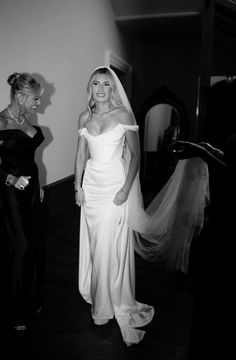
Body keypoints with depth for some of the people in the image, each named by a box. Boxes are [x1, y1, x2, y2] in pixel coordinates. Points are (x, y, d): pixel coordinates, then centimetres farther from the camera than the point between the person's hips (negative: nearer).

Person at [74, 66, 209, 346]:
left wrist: (125, 189, -13)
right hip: (91, 185, 4)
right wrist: (78, 186, 3)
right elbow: (81, 154, 11)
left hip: (114, 185, -4)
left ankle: (113, 303, 24)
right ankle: (97, 296, 35)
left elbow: (135, 154, -5)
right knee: (93, 244, 12)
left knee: (111, 246, 1)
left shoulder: (124, 115, -6)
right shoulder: (85, 117, 7)